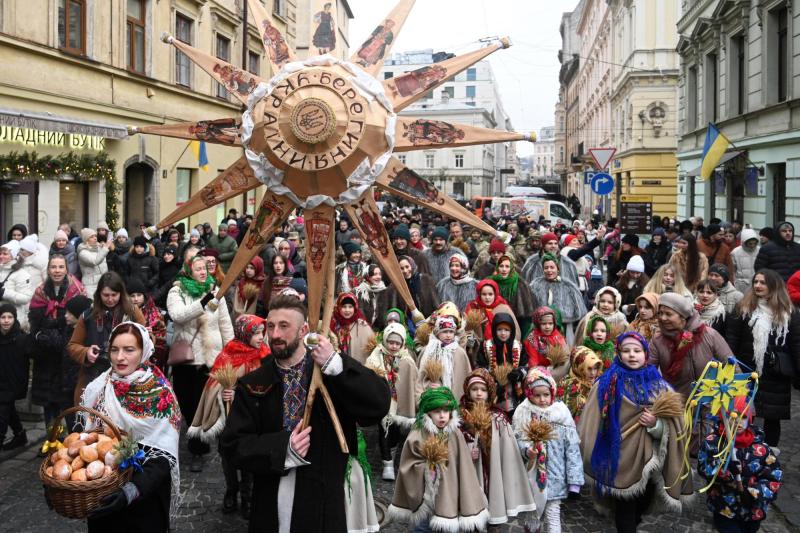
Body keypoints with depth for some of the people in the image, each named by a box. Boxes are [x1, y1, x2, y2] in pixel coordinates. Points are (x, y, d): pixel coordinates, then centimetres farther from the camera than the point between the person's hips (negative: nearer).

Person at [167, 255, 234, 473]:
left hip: (210, 357, 0)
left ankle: (197, 451, 12)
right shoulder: (177, 291, -5)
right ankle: (198, 443, 35)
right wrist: (203, 303, -36)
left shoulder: (215, 292, 2)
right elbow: (177, 315, -25)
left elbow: (225, 323, 6)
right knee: (186, 403, 11)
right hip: (184, 356, 0)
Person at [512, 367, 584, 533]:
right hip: (531, 476, 2)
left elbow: (572, 448, -7)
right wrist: (527, 450, -22)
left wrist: (574, 480, -9)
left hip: (554, 476, -2)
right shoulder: (523, 413, -5)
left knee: (553, 516, 1)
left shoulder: (561, 413, -8)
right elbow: (517, 440, 1)